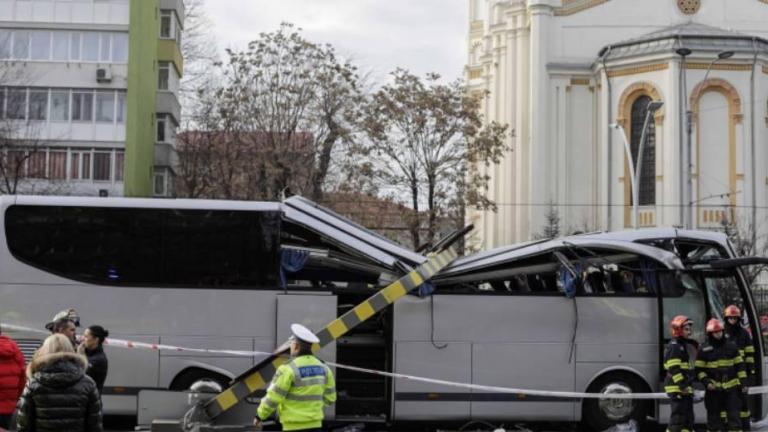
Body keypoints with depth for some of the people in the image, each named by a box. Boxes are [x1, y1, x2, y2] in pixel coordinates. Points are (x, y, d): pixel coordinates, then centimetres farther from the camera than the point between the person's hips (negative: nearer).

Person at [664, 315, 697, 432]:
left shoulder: (685, 345, 18)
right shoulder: (674, 347, -13)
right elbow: (674, 369, -21)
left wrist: (689, 386, 23)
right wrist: (682, 385, -24)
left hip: (686, 388, 10)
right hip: (677, 388, -10)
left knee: (688, 417, 12)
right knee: (678, 416, -11)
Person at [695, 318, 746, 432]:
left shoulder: (731, 346, 6)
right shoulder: (704, 349, -1)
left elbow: (739, 365, 10)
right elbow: (699, 369, 0)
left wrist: (742, 381, 4)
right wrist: (706, 382, -14)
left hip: (731, 387, 1)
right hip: (713, 388, -1)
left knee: (733, 414, -1)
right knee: (714, 416, 5)